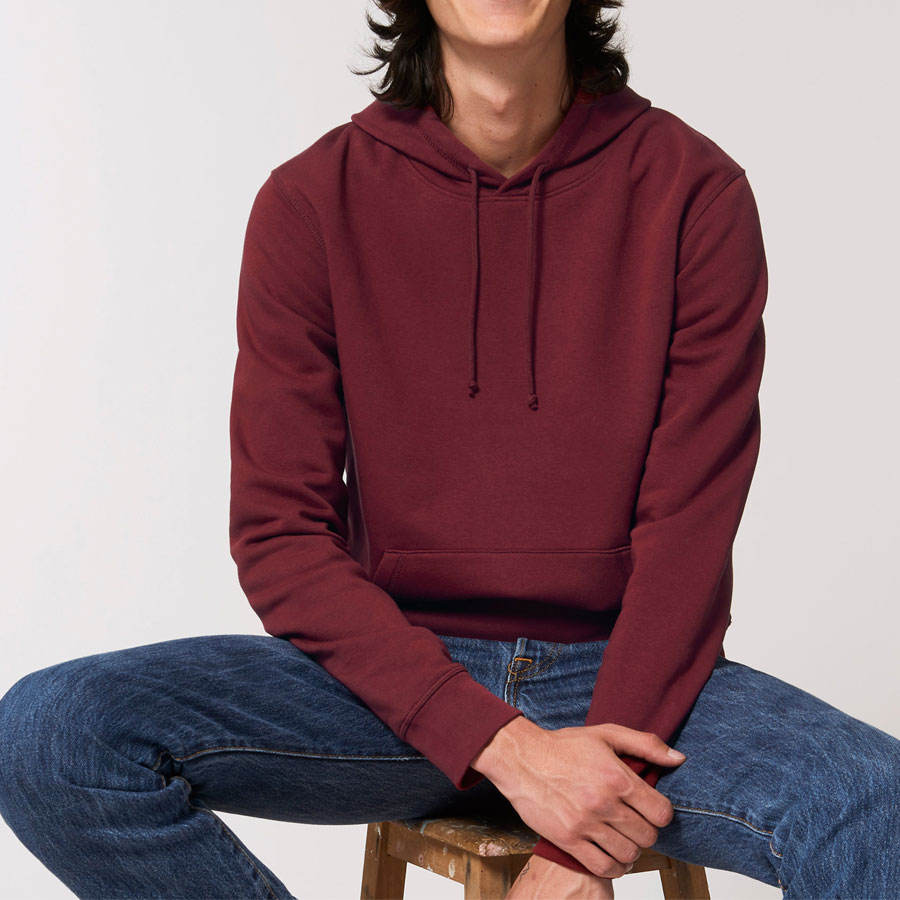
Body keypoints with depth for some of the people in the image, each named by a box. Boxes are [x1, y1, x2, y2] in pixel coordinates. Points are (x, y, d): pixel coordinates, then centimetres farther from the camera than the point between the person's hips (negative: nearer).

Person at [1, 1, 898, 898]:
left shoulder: (695, 191, -5)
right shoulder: (311, 201, -3)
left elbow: (688, 534, -8)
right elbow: (279, 539, -5)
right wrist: (504, 746, -18)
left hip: (626, 675, -1)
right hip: (397, 678, 2)